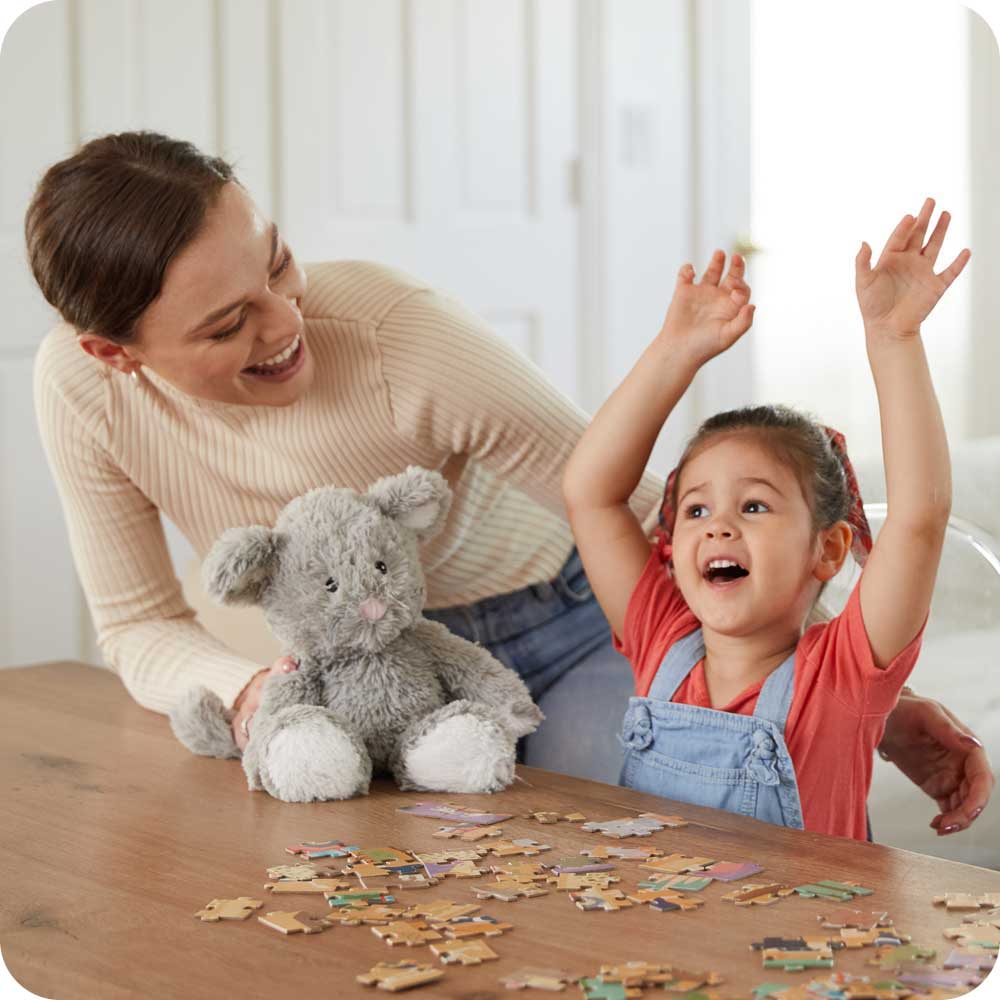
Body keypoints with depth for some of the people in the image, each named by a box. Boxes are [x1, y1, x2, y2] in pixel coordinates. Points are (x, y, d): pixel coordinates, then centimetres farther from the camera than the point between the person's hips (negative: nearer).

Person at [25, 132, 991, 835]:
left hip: (564, 629, -3)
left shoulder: (401, 334, -33)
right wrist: (246, 691, -30)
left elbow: (645, 516, -25)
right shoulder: (81, 385, -21)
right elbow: (141, 628, -6)